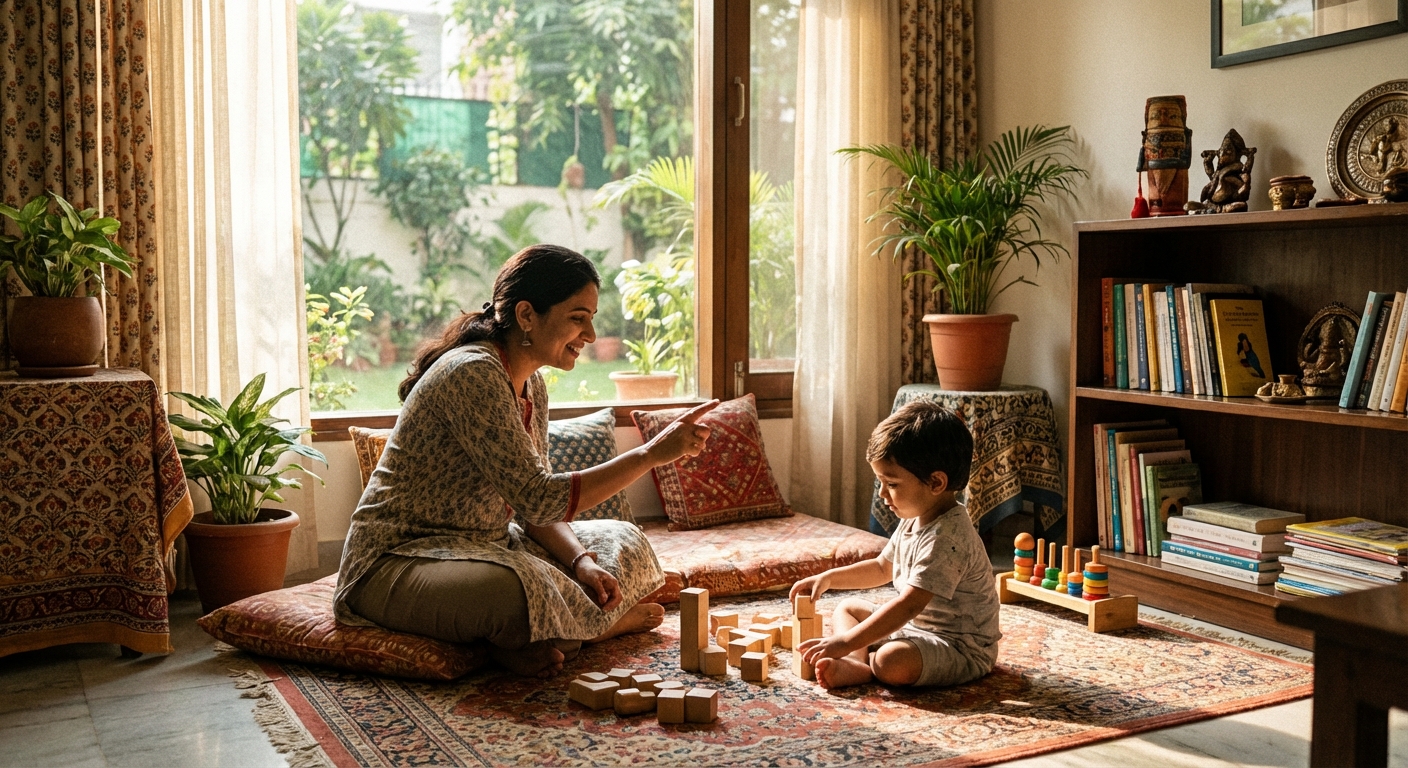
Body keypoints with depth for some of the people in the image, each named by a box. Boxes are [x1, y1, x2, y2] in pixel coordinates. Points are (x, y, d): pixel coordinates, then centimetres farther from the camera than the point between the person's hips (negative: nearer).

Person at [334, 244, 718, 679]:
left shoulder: (531, 385, 7)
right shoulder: (472, 374, -23)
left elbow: (534, 504, 7)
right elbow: (538, 499, -28)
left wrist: (581, 560, -12)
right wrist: (651, 454, -26)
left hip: (480, 545, 9)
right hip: (399, 559, -9)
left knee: (625, 544, 8)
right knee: (517, 588, -37)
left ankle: (531, 640, -10)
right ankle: (608, 622, -6)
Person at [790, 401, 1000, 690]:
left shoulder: (946, 538, -28)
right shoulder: (914, 521, 4)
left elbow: (908, 605, -33)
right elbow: (882, 568, 22)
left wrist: (846, 642, -34)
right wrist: (828, 578, 11)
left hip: (961, 647, -11)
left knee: (892, 662, -38)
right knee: (847, 608, 13)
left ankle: (860, 668, -7)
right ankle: (857, 663, -14)